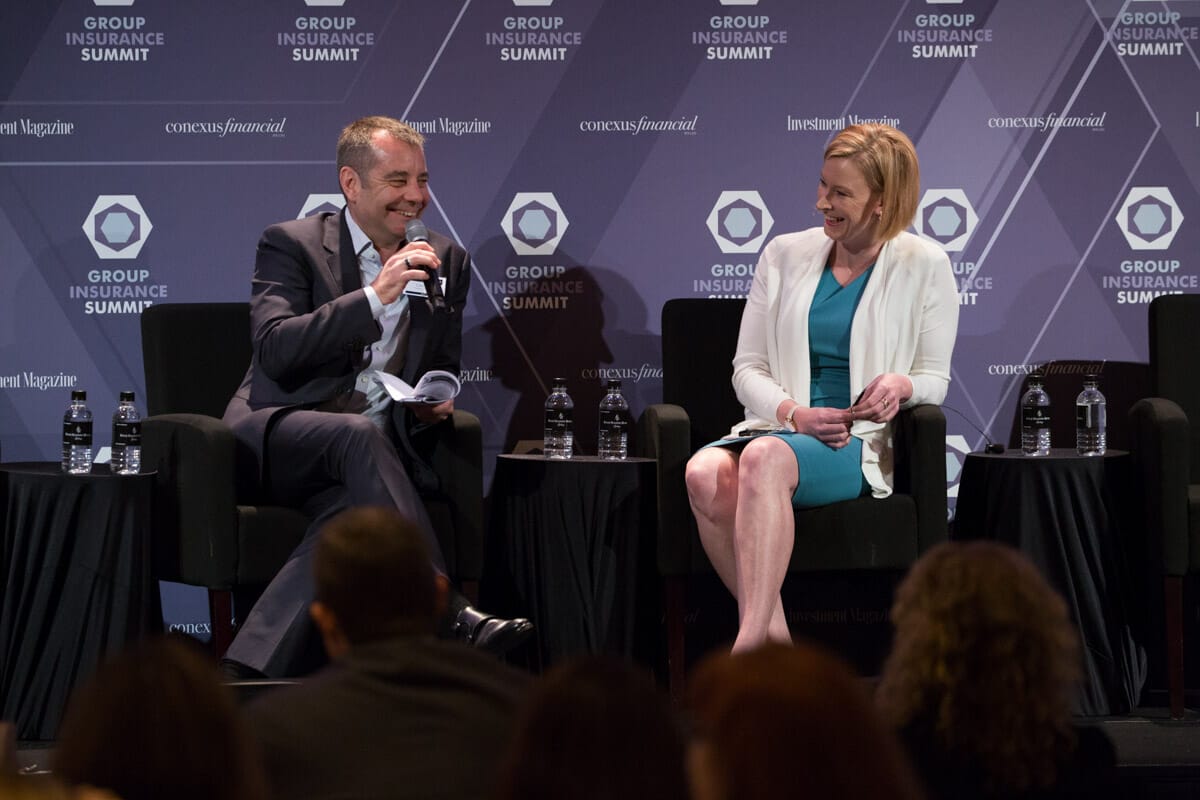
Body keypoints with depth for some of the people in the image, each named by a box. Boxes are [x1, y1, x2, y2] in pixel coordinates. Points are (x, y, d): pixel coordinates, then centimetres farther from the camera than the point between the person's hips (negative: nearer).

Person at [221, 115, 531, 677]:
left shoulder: (446, 263, 18)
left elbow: (444, 374, 24)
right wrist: (375, 297, -18)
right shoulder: (291, 244, 4)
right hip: (282, 433, -3)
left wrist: (438, 403, -2)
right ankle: (452, 619, -45)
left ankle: (249, 674, -41)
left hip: (377, 450, 3)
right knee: (360, 434, -37)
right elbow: (275, 350, -12)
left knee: (355, 512, -35)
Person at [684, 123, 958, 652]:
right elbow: (747, 368, 11)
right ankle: (772, 631, -30)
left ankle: (749, 644, -44)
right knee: (706, 472, -34)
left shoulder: (923, 267, 6)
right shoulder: (785, 255, 13)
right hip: (780, 427, 3)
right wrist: (795, 413, -10)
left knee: (766, 457, -38)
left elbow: (936, 378, 9)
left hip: (863, 444, -3)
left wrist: (902, 385, -17)